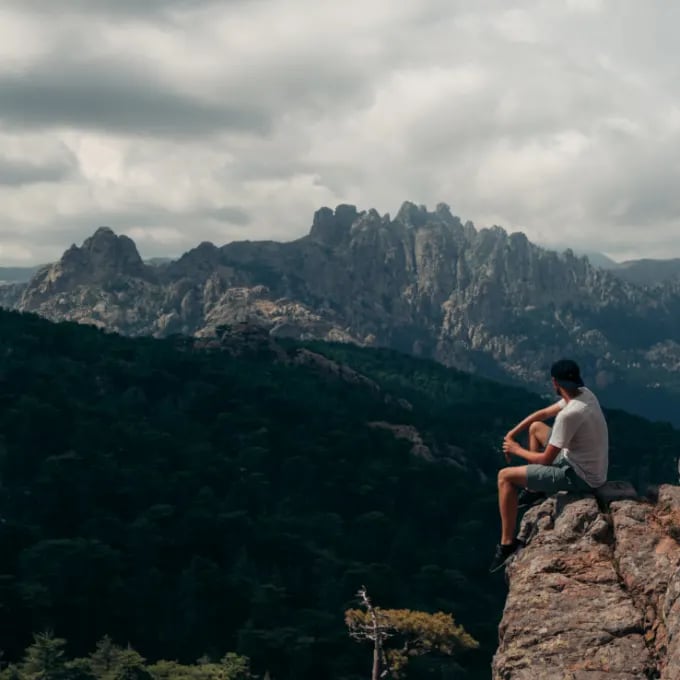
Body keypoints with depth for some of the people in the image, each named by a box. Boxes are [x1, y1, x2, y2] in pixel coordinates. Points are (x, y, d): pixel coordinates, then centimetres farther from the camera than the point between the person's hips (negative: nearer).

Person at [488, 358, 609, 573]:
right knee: (535, 428, 24)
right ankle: (534, 490, 37)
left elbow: (546, 459, -21)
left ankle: (508, 543, 1)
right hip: (588, 465, 9)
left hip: (580, 477, -9)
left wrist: (516, 450, -3)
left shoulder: (569, 414, -31)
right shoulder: (584, 394, -3)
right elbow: (543, 414, 12)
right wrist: (512, 434, 5)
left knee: (505, 476, -6)